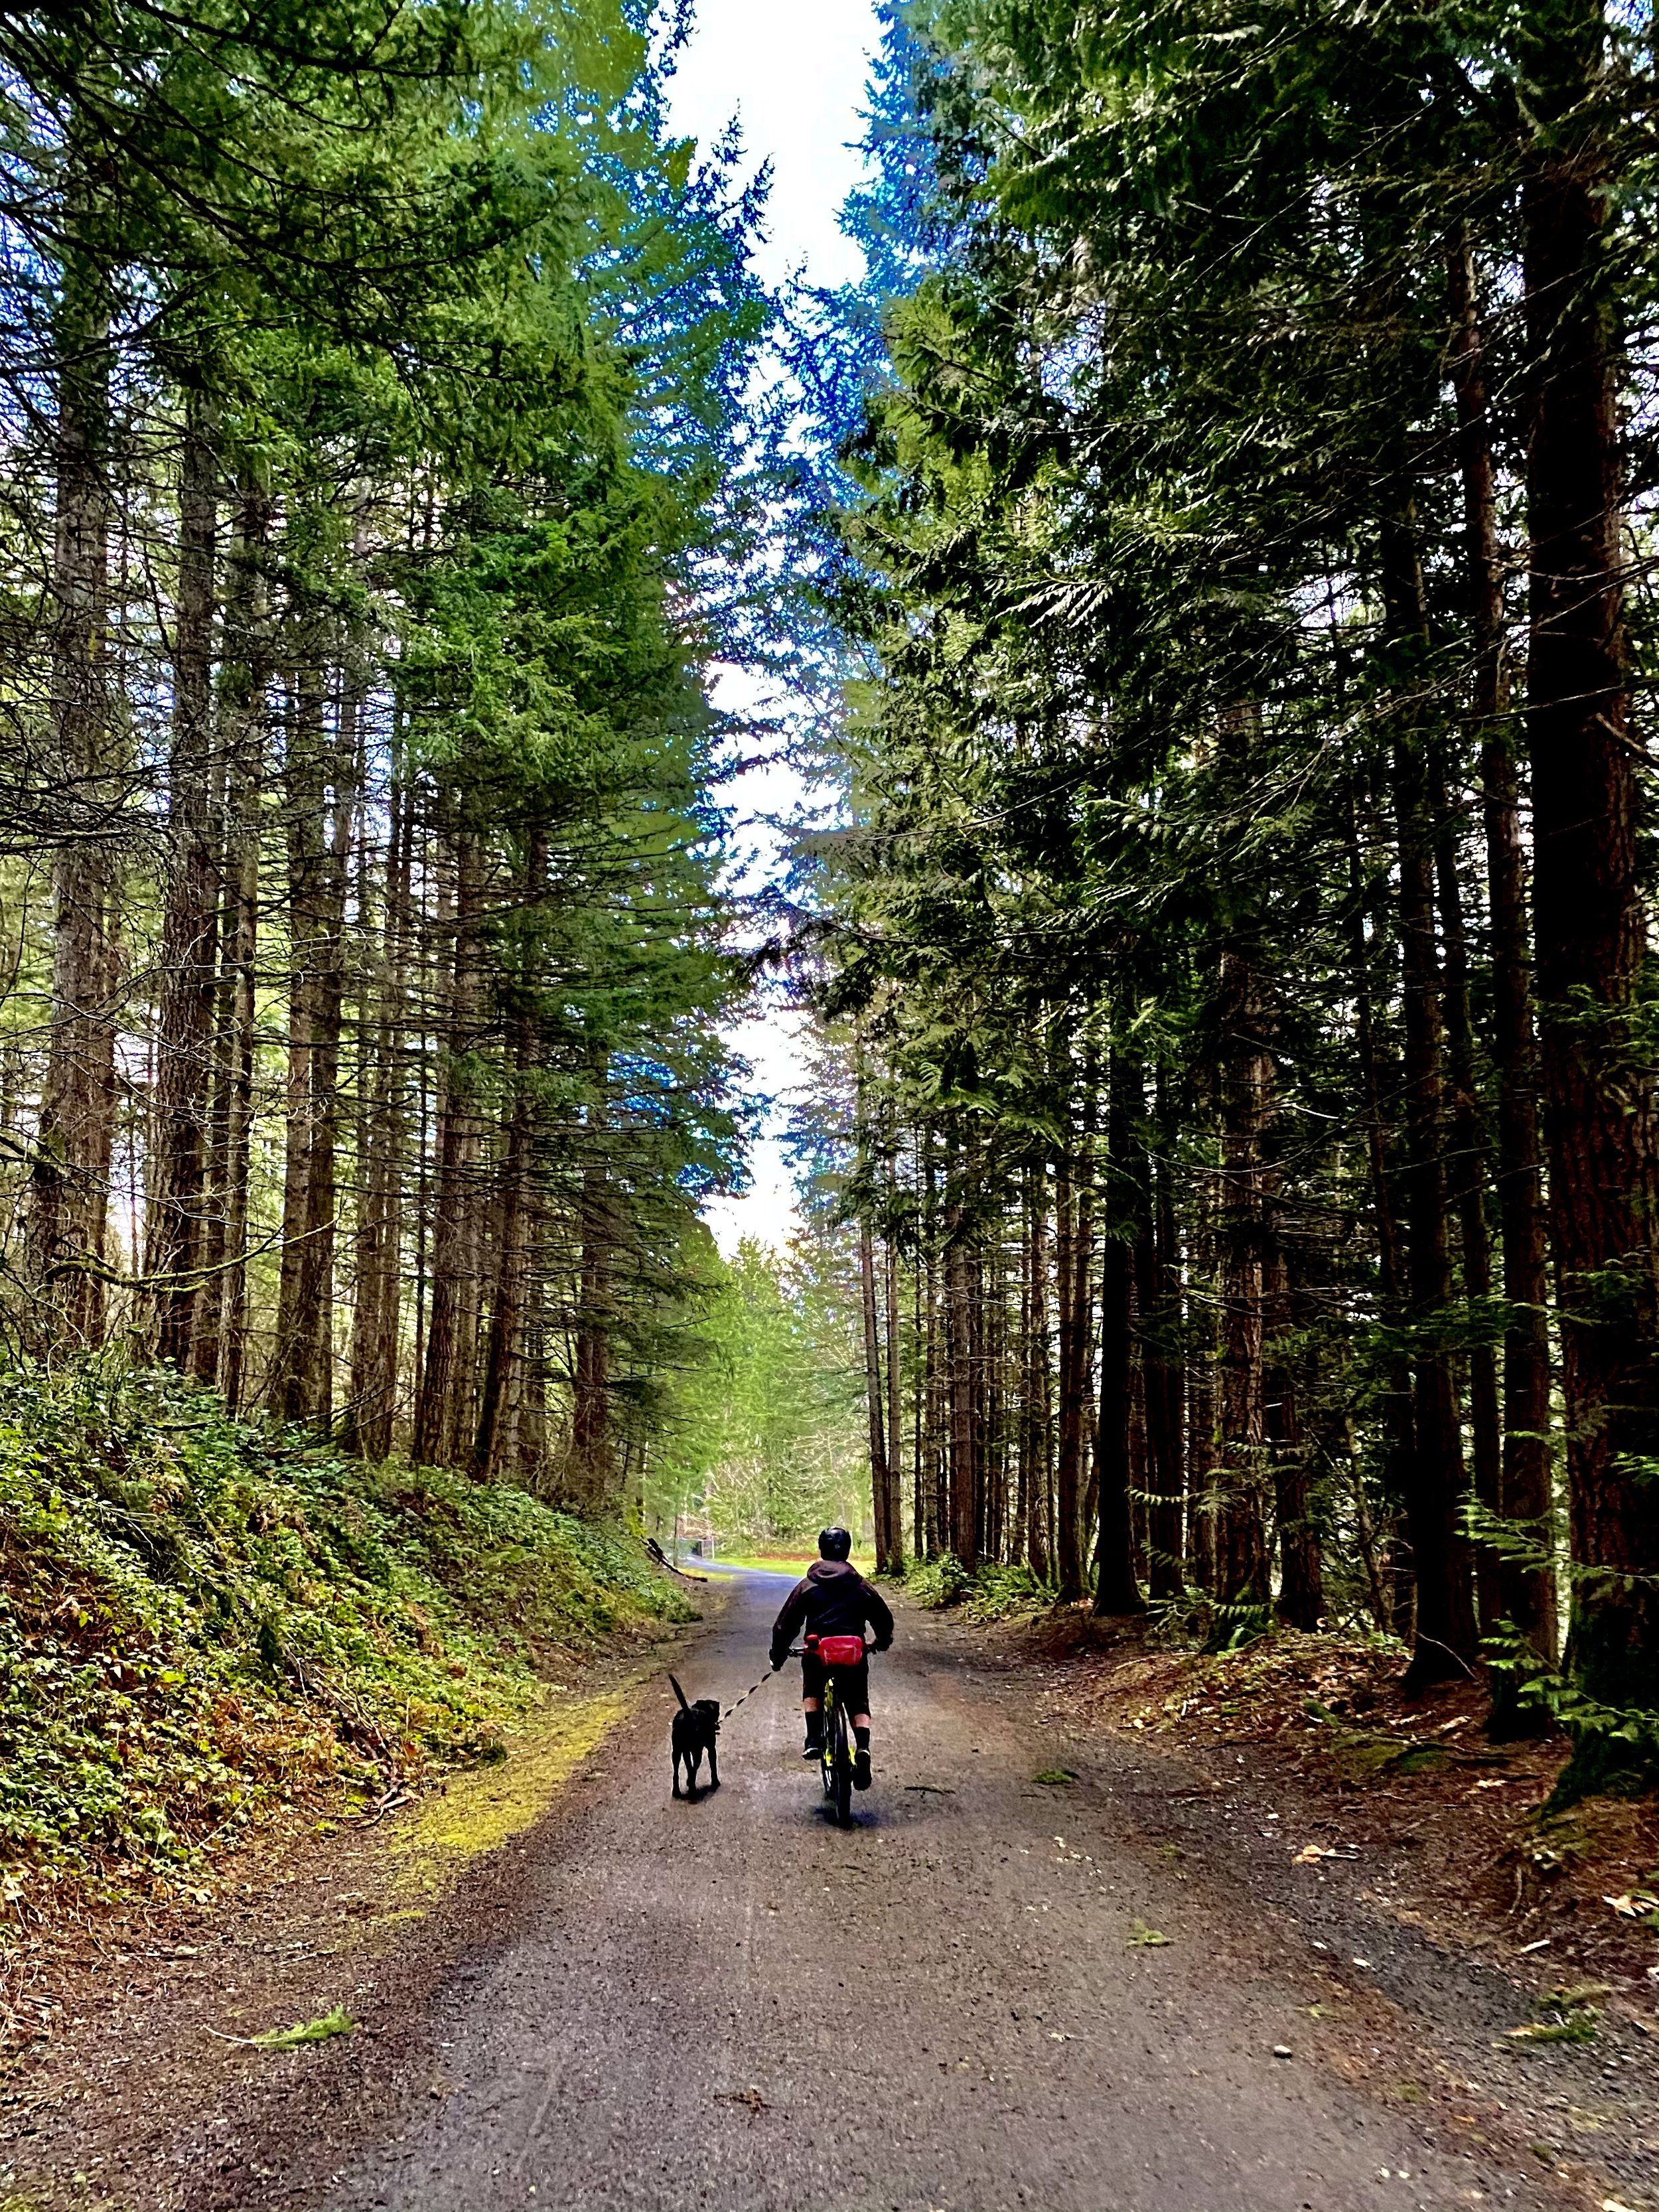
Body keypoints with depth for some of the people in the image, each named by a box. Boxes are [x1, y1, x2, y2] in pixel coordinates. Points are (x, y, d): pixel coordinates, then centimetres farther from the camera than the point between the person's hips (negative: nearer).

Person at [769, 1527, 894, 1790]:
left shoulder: (807, 1585, 6)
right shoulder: (860, 1586, 10)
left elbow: (786, 1624, 7)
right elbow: (884, 1618, 16)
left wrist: (778, 1656, 19)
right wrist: (883, 1641, 37)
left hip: (817, 1653, 0)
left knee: (812, 1691, 27)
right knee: (859, 1704, 12)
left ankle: (814, 1737, 5)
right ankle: (863, 1748, -15)